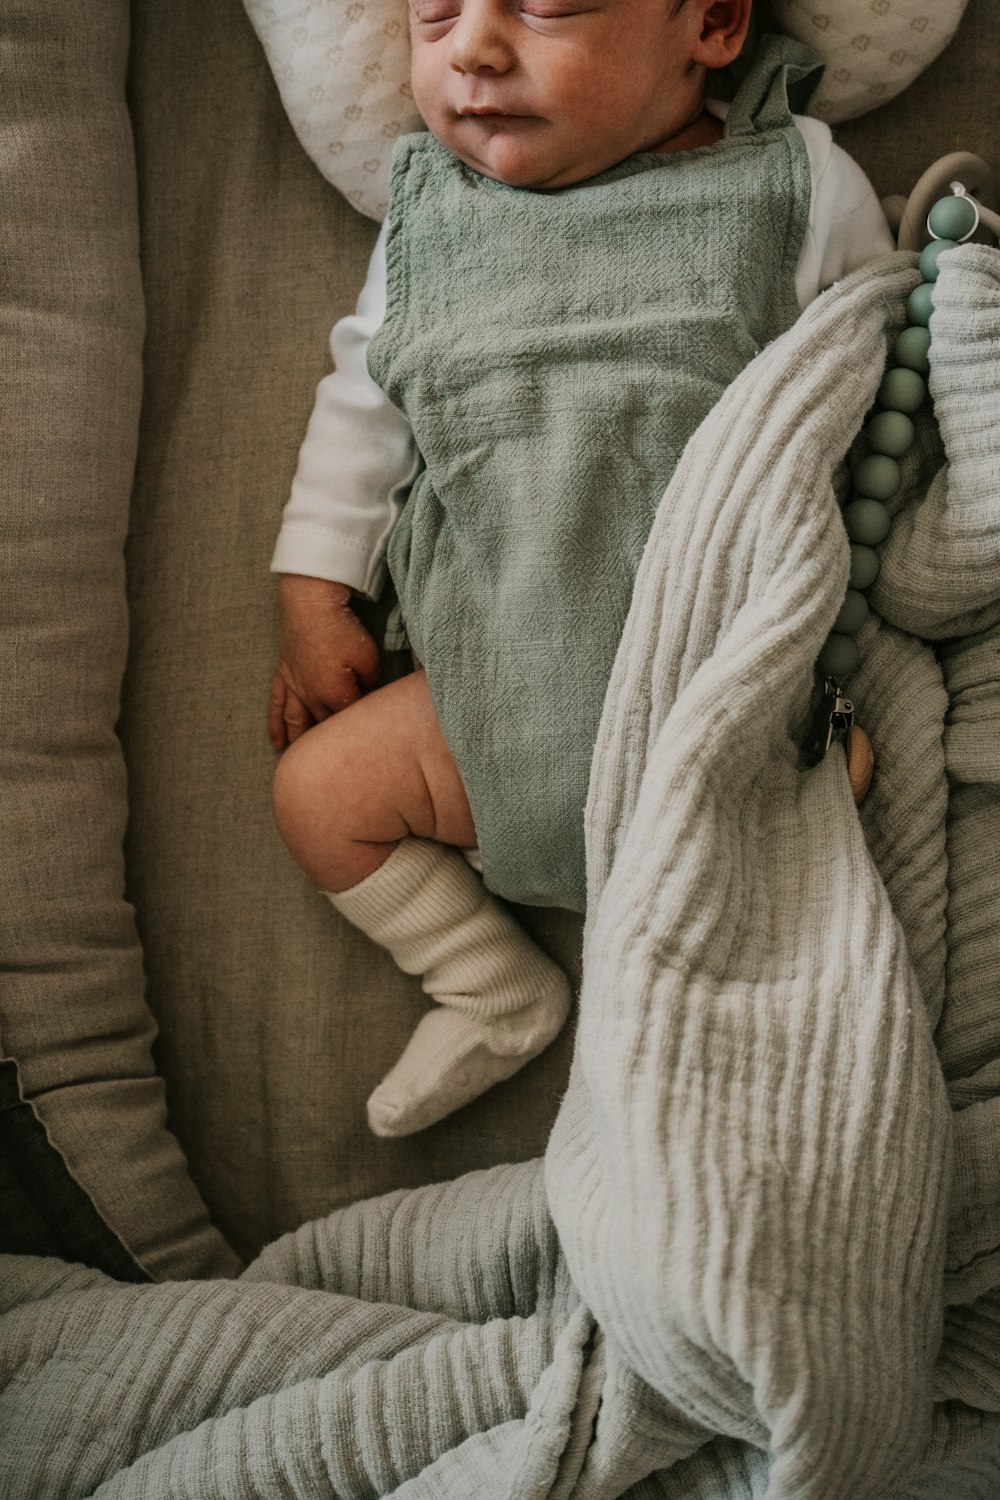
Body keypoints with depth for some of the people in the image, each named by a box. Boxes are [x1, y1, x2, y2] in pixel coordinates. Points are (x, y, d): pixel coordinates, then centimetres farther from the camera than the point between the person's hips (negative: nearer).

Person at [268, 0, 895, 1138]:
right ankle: (501, 998, 19)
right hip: (508, 693, 4)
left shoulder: (807, 189, -2)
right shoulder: (427, 213, 8)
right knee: (315, 788, 1)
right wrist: (314, 598, 12)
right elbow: (363, 406, 17)